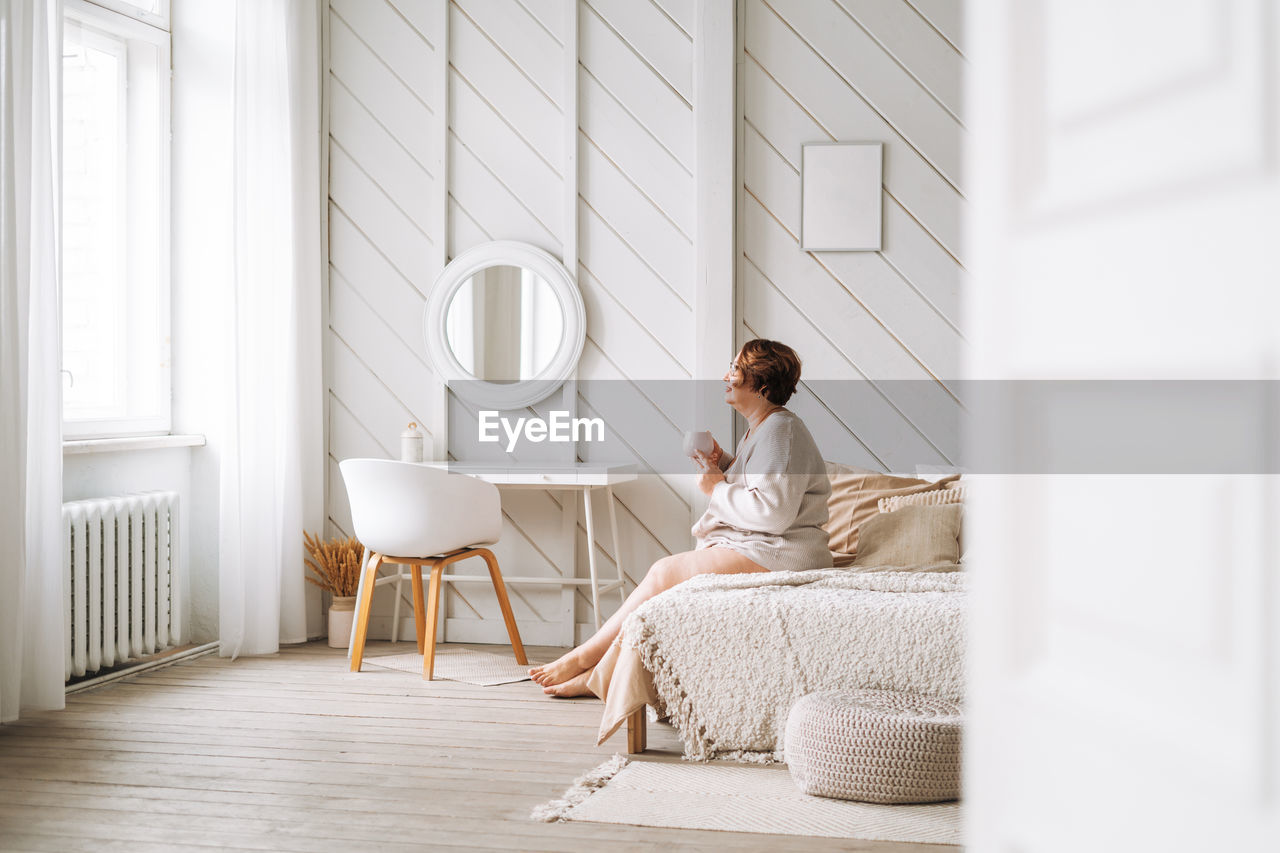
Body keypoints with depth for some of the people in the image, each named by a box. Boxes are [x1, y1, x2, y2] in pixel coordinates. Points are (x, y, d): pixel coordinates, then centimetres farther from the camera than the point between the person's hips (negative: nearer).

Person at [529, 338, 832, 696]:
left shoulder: (781, 430, -15)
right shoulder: (758, 429, 18)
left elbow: (773, 512, -24)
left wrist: (717, 488, -12)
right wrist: (723, 464, 6)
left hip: (777, 554, -10)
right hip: (746, 545, 10)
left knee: (665, 572, -16)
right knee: (665, 574, -5)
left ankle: (584, 656, -8)